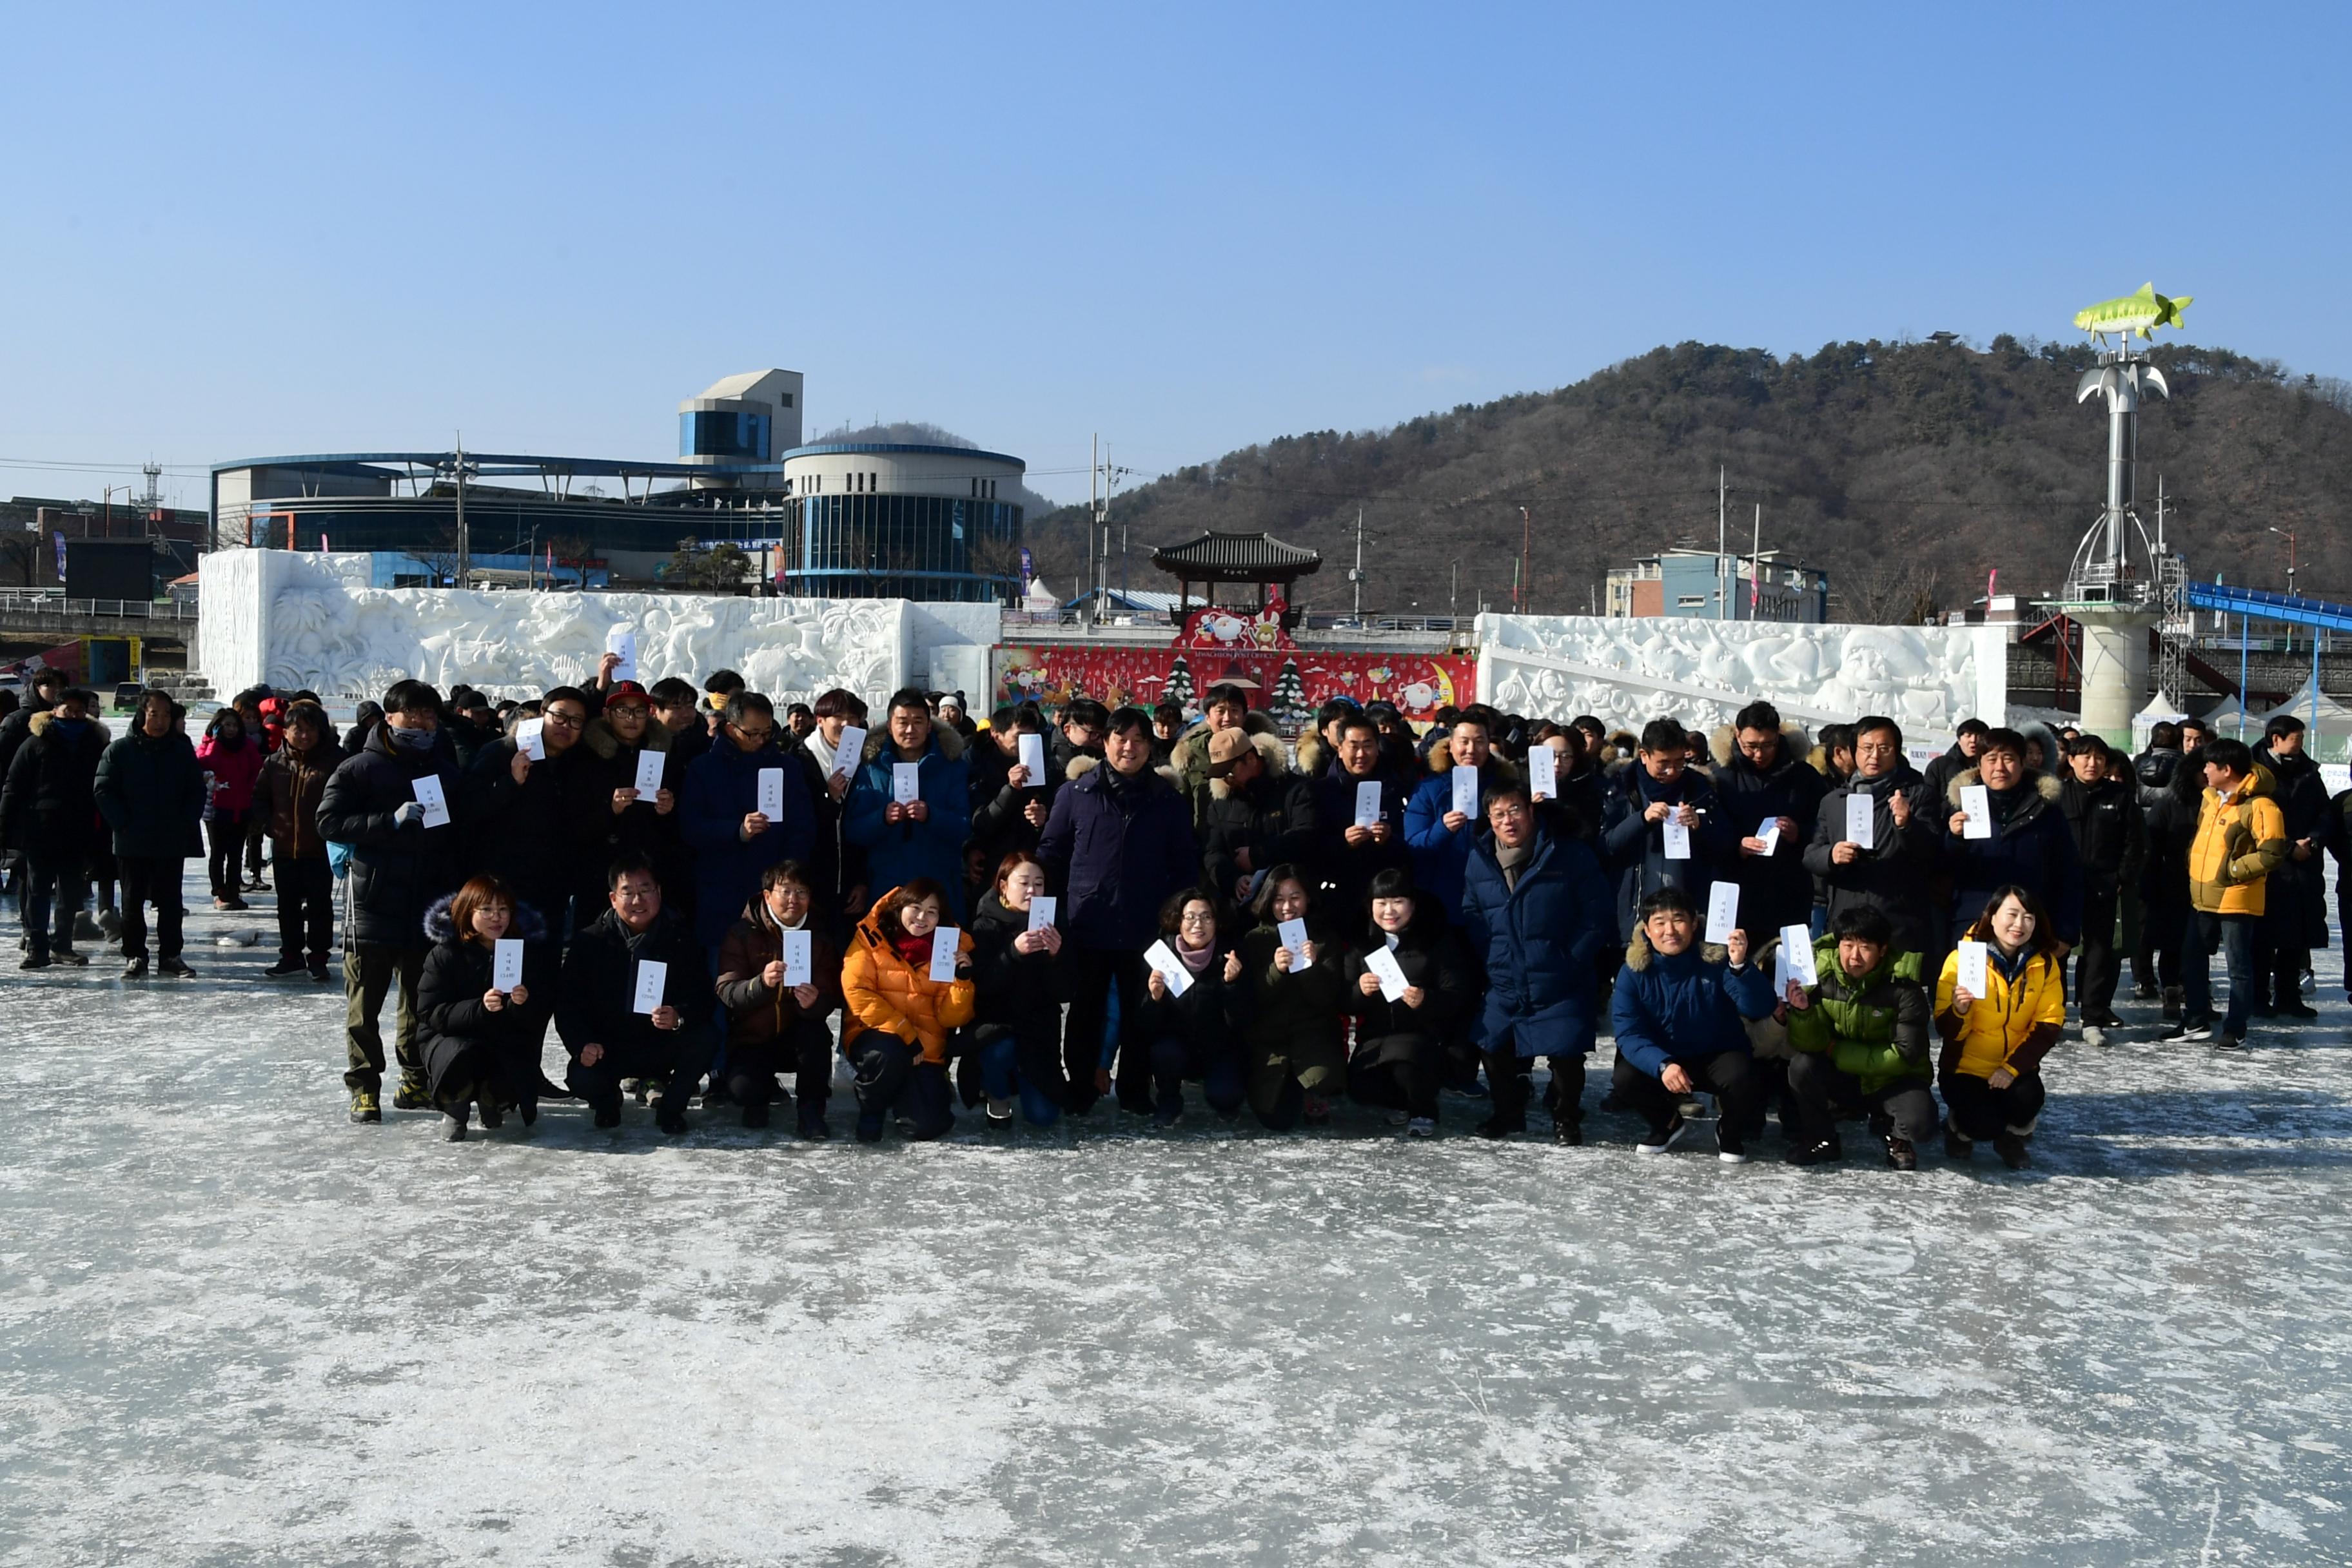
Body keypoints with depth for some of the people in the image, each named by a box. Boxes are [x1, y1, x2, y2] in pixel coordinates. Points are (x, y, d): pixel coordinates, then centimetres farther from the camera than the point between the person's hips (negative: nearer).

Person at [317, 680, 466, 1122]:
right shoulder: (359, 769, 1)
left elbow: (463, 836, 17)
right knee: (364, 1003, -1)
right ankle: (364, 1086, 6)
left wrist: (458, 892, 4)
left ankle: (418, 1078, 21)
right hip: (374, 902, -3)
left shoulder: (448, 773, 13)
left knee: (422, 1000, 11)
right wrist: (392, 820, -18)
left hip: (430, 907, 4)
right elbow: (329, 822, -7)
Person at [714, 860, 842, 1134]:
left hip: (797, 1037, 1)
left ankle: (811, 1110, -12)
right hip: (751, 1039, -1)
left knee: (816, 1032, -33)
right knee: (741, 1089, -28)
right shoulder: (742, 934, -6)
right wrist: (762, 983, -39)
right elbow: (726, 991, -17)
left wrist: (814, 1002, -35)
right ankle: (763, 1093, 11)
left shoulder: (820, 938, 0)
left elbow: (830, 998, -8)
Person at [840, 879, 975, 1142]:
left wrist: (963, 978, -20)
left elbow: (951, 1018, -1)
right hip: (877, 1038, -2)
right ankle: (871, 1110, -4)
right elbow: (857, 992, -14)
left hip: (925, 1051, 2)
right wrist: (904, 1035, -19)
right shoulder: (872, 937, -4)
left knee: (927, 1125, -17)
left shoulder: (951, 947, 2)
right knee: (889, 1053, -38)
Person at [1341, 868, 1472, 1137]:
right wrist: (1359, 991, -19)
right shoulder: (1362, 943, 7)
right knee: (1360, 1088, -23)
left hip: (1423, 1033, -3)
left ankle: (1423, 1111, -3)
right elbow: (1344, 1004, 4)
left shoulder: (1438, 939, -2)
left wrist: (1426, 1001, -27)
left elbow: (1458, 998, -7)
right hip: (1375, 1036, 4)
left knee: (1403, 1057, -37)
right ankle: (1404, 1103, 14)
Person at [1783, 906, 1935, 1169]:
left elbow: (1906, 1054, -19)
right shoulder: (1822, 975, -14)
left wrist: (1838, 1051, -19)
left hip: (1893, 1080, -2)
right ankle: (1820, 1140, -3)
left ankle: (1893, 1133, 7)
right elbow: (1811, 1044, -14)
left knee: (1919, 1123, -31)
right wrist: (1802, 1010, -36)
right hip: (1841, 1077, 2)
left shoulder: (1903, 986, -20)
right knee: (1802, 1065, -28)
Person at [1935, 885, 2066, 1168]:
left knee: (2027, 1100, -29)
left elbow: (2049, 1025, -6)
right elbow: (1947, 1032, -12)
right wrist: (1959, 1011, -36)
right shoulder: (1962, 959, -12)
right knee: (1984, 1124, -25)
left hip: (2016, 1068, 3)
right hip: (1967, 1067, -2)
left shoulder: (2045, 963, -3)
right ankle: (1959, 1128, 14)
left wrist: (2013, 1068, -19)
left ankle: (2013, 1137, 8)